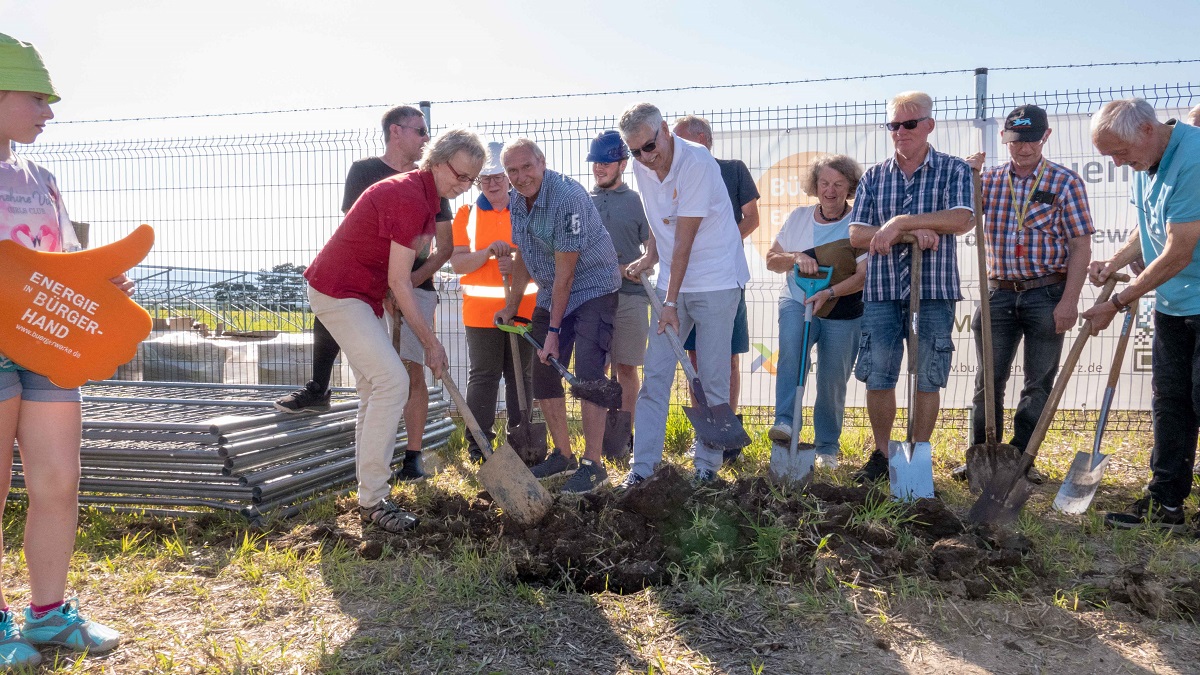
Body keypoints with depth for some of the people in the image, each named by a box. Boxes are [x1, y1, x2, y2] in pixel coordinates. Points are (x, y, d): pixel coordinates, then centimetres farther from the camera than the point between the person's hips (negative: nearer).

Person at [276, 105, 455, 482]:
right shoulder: (364, 172, 3)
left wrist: (412, 279, -10)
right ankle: (318, 390, -6)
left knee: (412, 370, -5)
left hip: (417, 285, 1)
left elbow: (446, 246, 6)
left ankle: (413, 456, 3)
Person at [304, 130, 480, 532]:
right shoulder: (409, 198, -22)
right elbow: (398, 282, -23)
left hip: (364, 294, 11)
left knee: (377, 387, 12)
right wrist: (431, 343, -18)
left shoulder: (424, 196, 9)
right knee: (392, 381, -17)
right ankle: (372, 501, -11)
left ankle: (369, 494, 22)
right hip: (338, 292, -11)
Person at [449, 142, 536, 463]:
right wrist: (488, 252, -19)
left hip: (524, 307, 1)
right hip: (480, 311, -1)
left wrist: (519, 264, -16)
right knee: (483, 376, 2)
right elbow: (457, 263, -2)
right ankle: (478, 445, 10)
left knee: (521, 375, 6)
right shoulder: (466, 214, 7)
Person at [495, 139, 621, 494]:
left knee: (588, 375, -14)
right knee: (543, 373, 8)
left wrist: (554, 331, -20)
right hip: (551, 292, 8)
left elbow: (565, 271, -23)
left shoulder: (568, 197, -24)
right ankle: (562, 455, 22)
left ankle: (592, 465, -5)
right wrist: (511, 306, 16)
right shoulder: (515, 200, 1)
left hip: (592, 287, -8)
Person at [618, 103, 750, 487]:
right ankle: (643, 464, 6)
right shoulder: (642, 169, 4)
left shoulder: (697, 163, -18)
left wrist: (671, 302, -18)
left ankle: (707, 464, 11)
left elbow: (684, 239, -20)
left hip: (716, 281, -6)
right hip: (672, 281, 6)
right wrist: (649, 259, 4)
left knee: (713, 378, -2)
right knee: (654, 374, 1)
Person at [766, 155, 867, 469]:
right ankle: (785, 422, -35)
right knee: (791, 346, -32)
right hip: (796, 302, 1)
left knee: (832, 382, 4)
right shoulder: (798, 217, 5)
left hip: (843, 314, -1)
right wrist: (796, 258, -13)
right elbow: (771, 260, 8)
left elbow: (864, 275, -13)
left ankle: (827, 448, 23)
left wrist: (829, 293, -28)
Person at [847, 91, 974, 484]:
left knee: (927, 379, 5)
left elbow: (961, 220, -15)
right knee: (877, 378, 4)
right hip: (882, 292, 2)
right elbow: (857, 235, 1)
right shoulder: (874, 177, 10)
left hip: (934, 292, -2)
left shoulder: (954, 170, 3)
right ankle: (882, 453, 20)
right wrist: (913, 232, -12)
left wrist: (899, 222, -19)